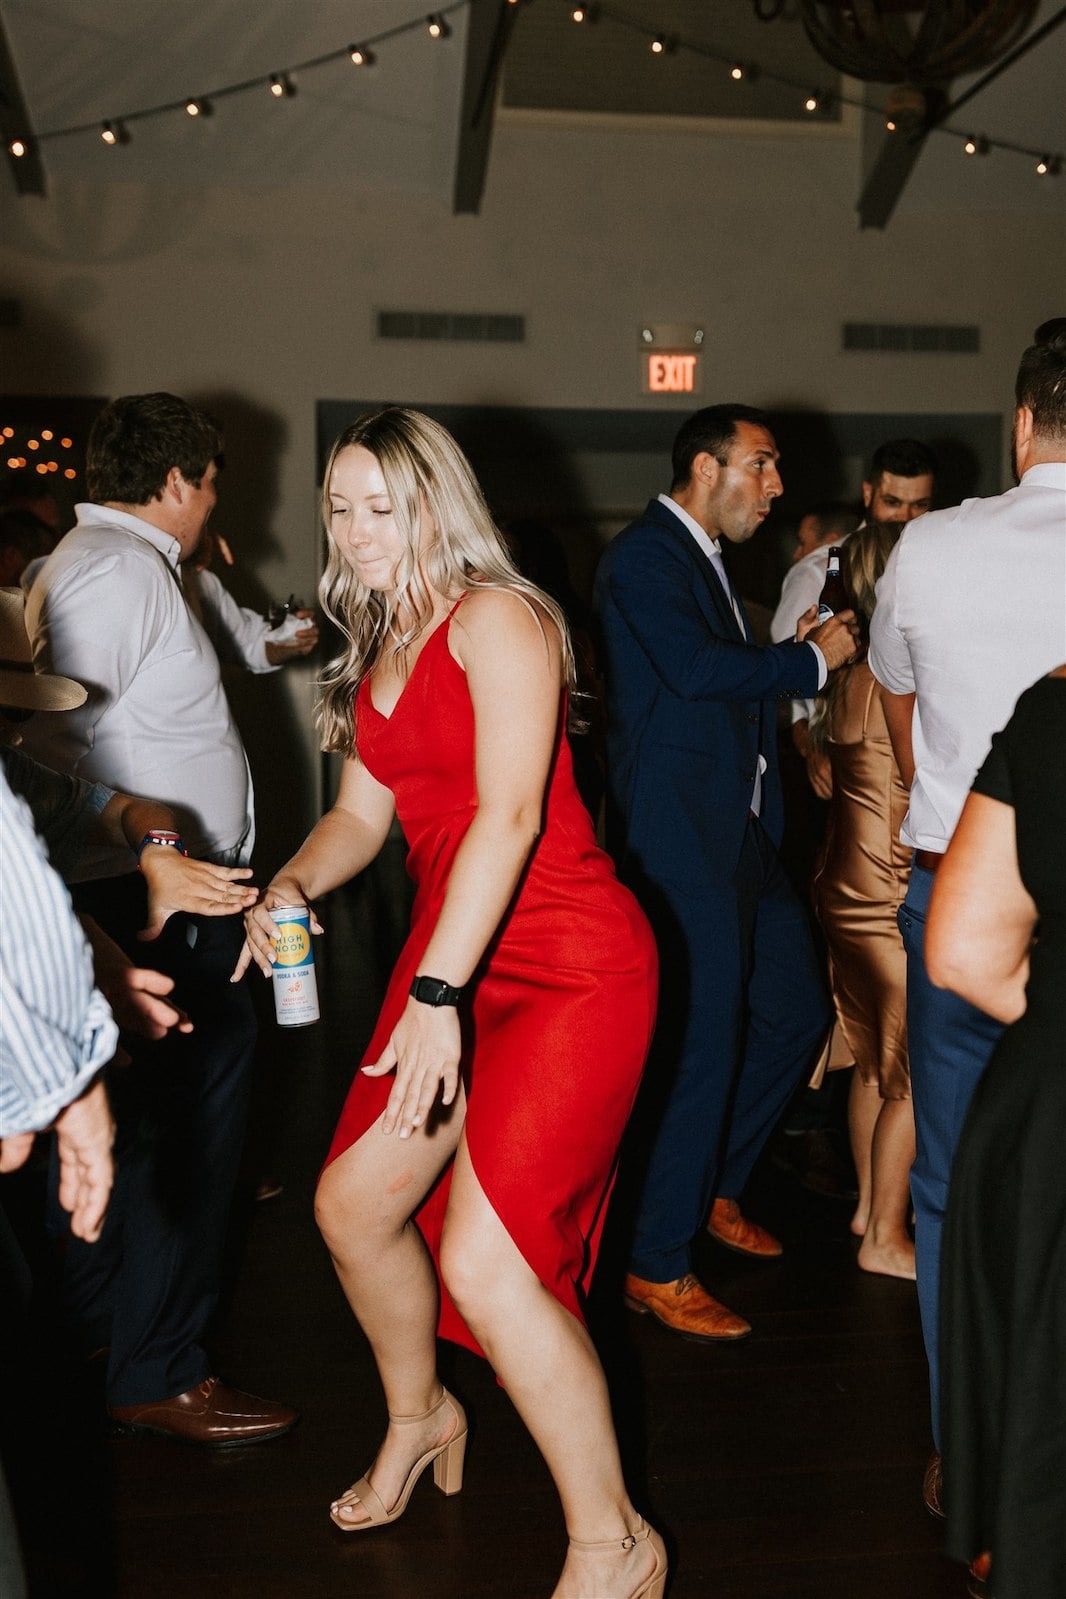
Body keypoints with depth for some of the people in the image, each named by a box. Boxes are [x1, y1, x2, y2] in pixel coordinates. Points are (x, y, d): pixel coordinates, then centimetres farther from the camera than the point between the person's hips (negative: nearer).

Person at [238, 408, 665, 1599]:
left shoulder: (494, 618, -13)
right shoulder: (379, 648, 14)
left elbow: (510, 812, -23)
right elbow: (362, 811, 18)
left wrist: (437, 994, -29)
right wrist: (291, 887, -3)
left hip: (571, 963, -9)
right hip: (454, 954, 9)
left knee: (483, 1259, -16)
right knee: (352, 1202, 12)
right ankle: (418, 1419, 41)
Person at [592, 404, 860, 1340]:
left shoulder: (705, 561, 19)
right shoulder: (645, 557, -11)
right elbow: (697, 669, -25)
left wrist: (792, 653, 7)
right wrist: (810, 659, -12)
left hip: (741, 836, 10)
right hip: (682, 838, -10)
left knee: (796, 1012, 16)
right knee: (702, 1041, -5)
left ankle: (713, 1185, 35)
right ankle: (659, 1269, 8)